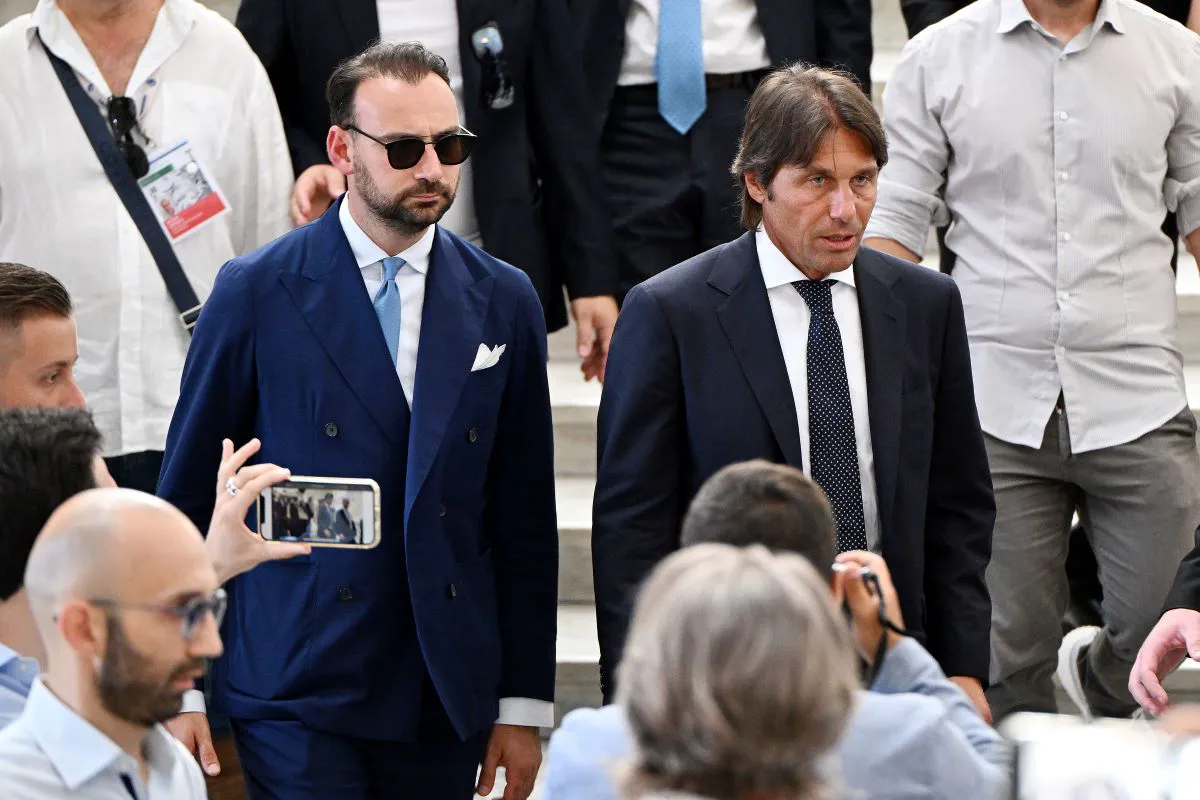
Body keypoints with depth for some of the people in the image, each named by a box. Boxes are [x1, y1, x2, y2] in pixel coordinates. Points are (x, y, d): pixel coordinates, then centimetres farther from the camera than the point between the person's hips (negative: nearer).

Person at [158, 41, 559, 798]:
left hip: (447, 703, 3)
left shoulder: (503, 302, 7)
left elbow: (525, 519, 9)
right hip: (298, 698, -3)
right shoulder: (257, 293, -2)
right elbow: (187, 495, 2)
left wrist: (525, 702, 6)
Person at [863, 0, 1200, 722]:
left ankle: (1095, 678, 32)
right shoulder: (938, 59, 3)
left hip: (1137, 402, 1)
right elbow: (896, 225, 4)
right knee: (1004, 662, 2)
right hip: (995, 400, 0)